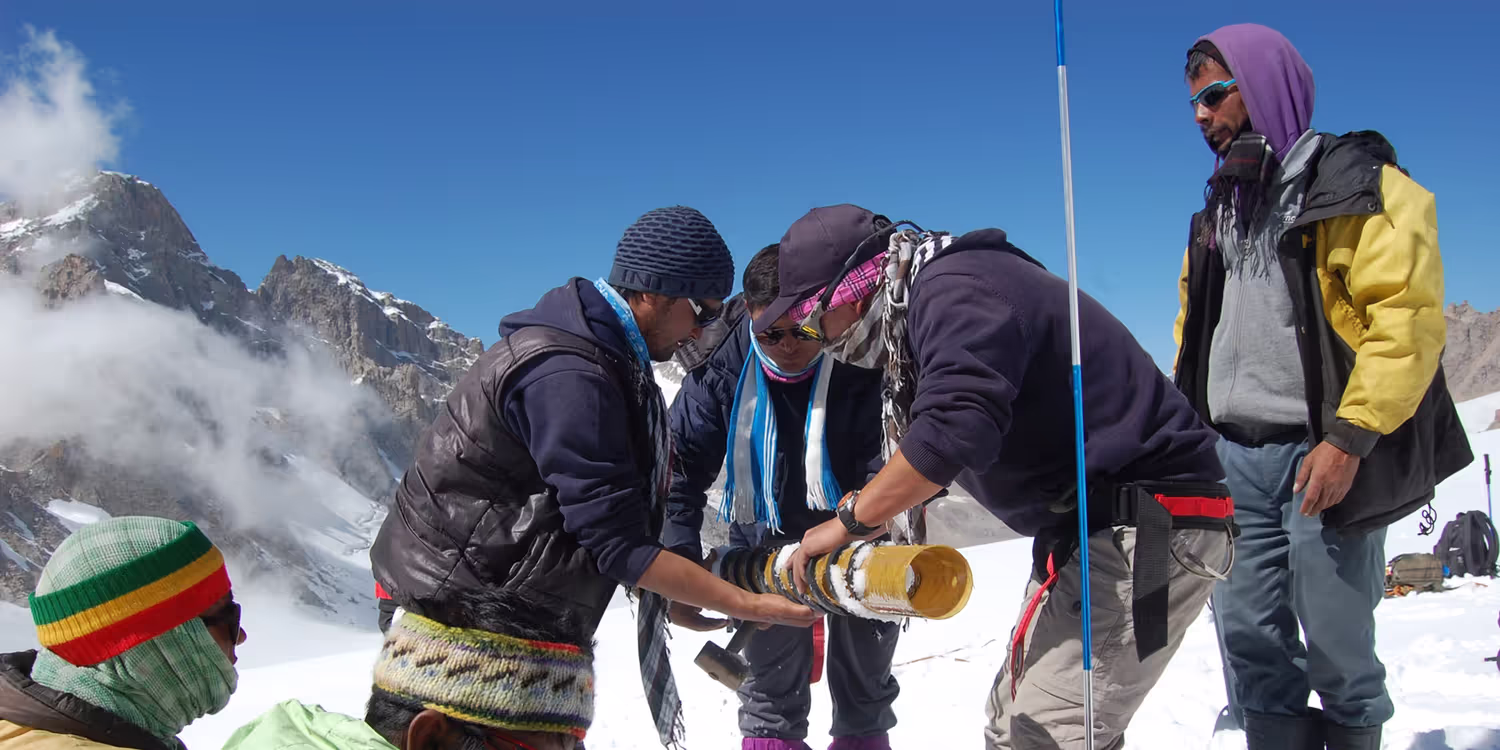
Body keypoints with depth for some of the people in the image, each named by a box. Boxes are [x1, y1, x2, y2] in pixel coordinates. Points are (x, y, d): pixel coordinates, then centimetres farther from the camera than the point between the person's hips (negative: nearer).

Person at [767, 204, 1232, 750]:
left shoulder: (951, 288, -18)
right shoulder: (916, 315, 15)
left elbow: (955, 428, -33)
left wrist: (849, 522, -21)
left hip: (1147, 523, -11)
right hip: (1090, 523, 11)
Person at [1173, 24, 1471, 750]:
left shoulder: (1356, 186, -6)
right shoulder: (1220, 209, 16)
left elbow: (1407, 317, -15)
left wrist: (1349, 437, -21)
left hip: (1321, 453, -6)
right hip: (1235, 457, 6)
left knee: (1336, 645, 1)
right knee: (1249, 638, 7)